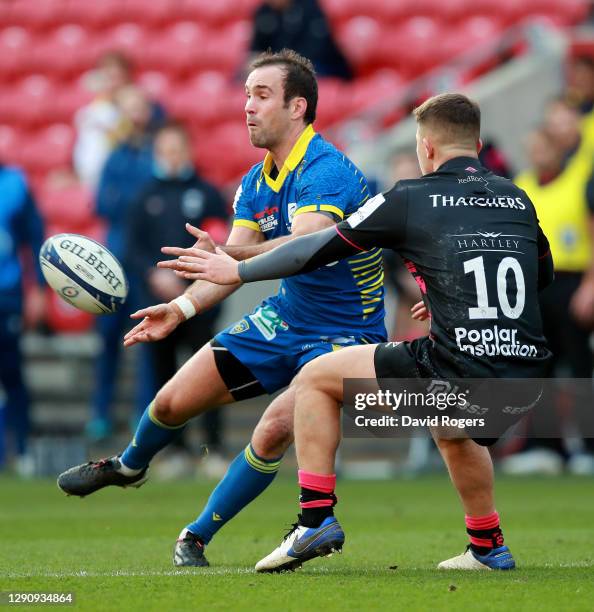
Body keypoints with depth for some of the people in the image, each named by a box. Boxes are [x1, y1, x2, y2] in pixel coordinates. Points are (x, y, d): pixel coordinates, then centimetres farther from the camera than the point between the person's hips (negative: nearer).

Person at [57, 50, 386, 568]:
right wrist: (183, 306, -21)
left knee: (274, 430, -27)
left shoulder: (326, 171, -26)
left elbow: (303, 246, -42)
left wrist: (227, 256, -57)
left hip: (343, 332, -7)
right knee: (173, 402, 7)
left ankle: (197, 537, -7)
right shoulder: (257, 182, 1)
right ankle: (129, 466, 42)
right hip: (285, 316, 7)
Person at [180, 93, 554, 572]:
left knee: (314, 380, 15)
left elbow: (318, 249, 7)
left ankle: (316, 516, 8)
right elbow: (544, 273, 32)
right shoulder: (518, 200, 14)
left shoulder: (411, 199, 0)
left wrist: (237, 271, 21)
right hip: (524, 378, 6)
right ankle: (488, 546, 39)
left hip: (454, 373, -6)